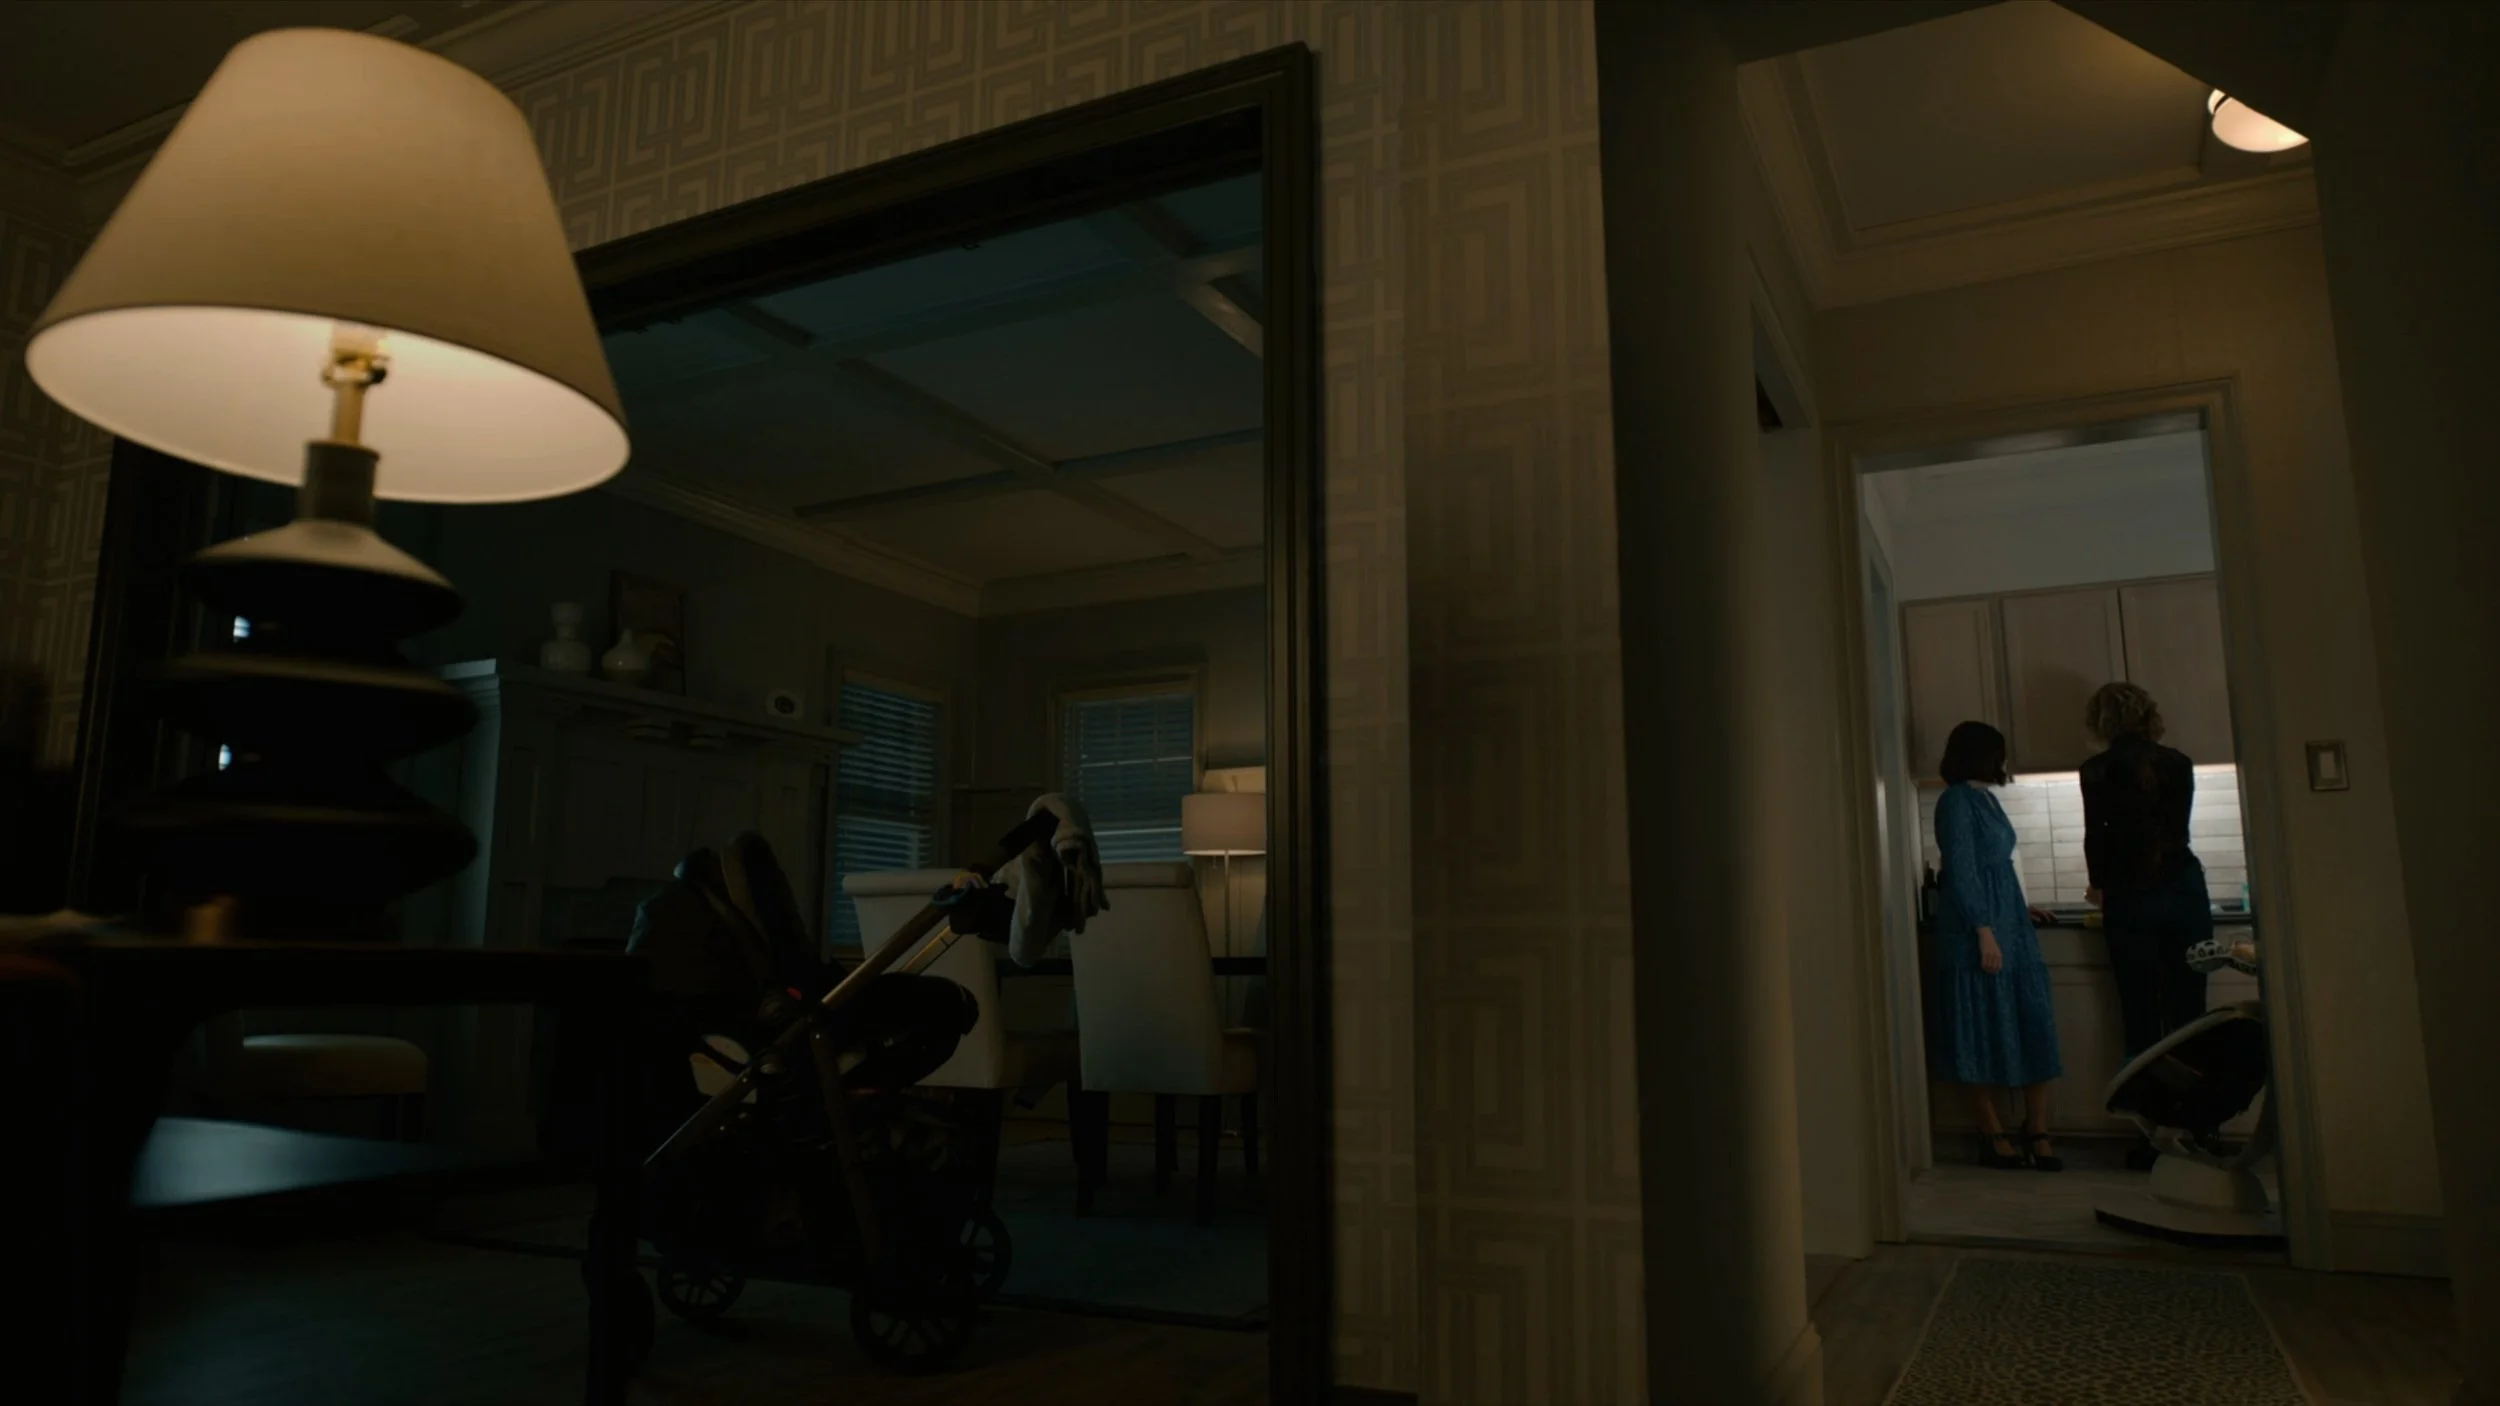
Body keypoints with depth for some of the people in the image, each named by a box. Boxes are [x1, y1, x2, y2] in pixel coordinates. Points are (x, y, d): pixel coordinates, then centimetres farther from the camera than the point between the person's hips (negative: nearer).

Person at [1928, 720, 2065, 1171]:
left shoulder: (1984, 797, 15)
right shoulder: (1956, 800, -10)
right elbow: (1962, 871, -15)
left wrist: (2019, 910, 27)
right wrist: (1984, 932, -19)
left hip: (2009, 925, 8)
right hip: (1978, 930, -8)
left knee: (2033, 1027, 3)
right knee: (1983, 1034, 0)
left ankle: (2038, 1134, 5)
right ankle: (1996, 1139, 7)